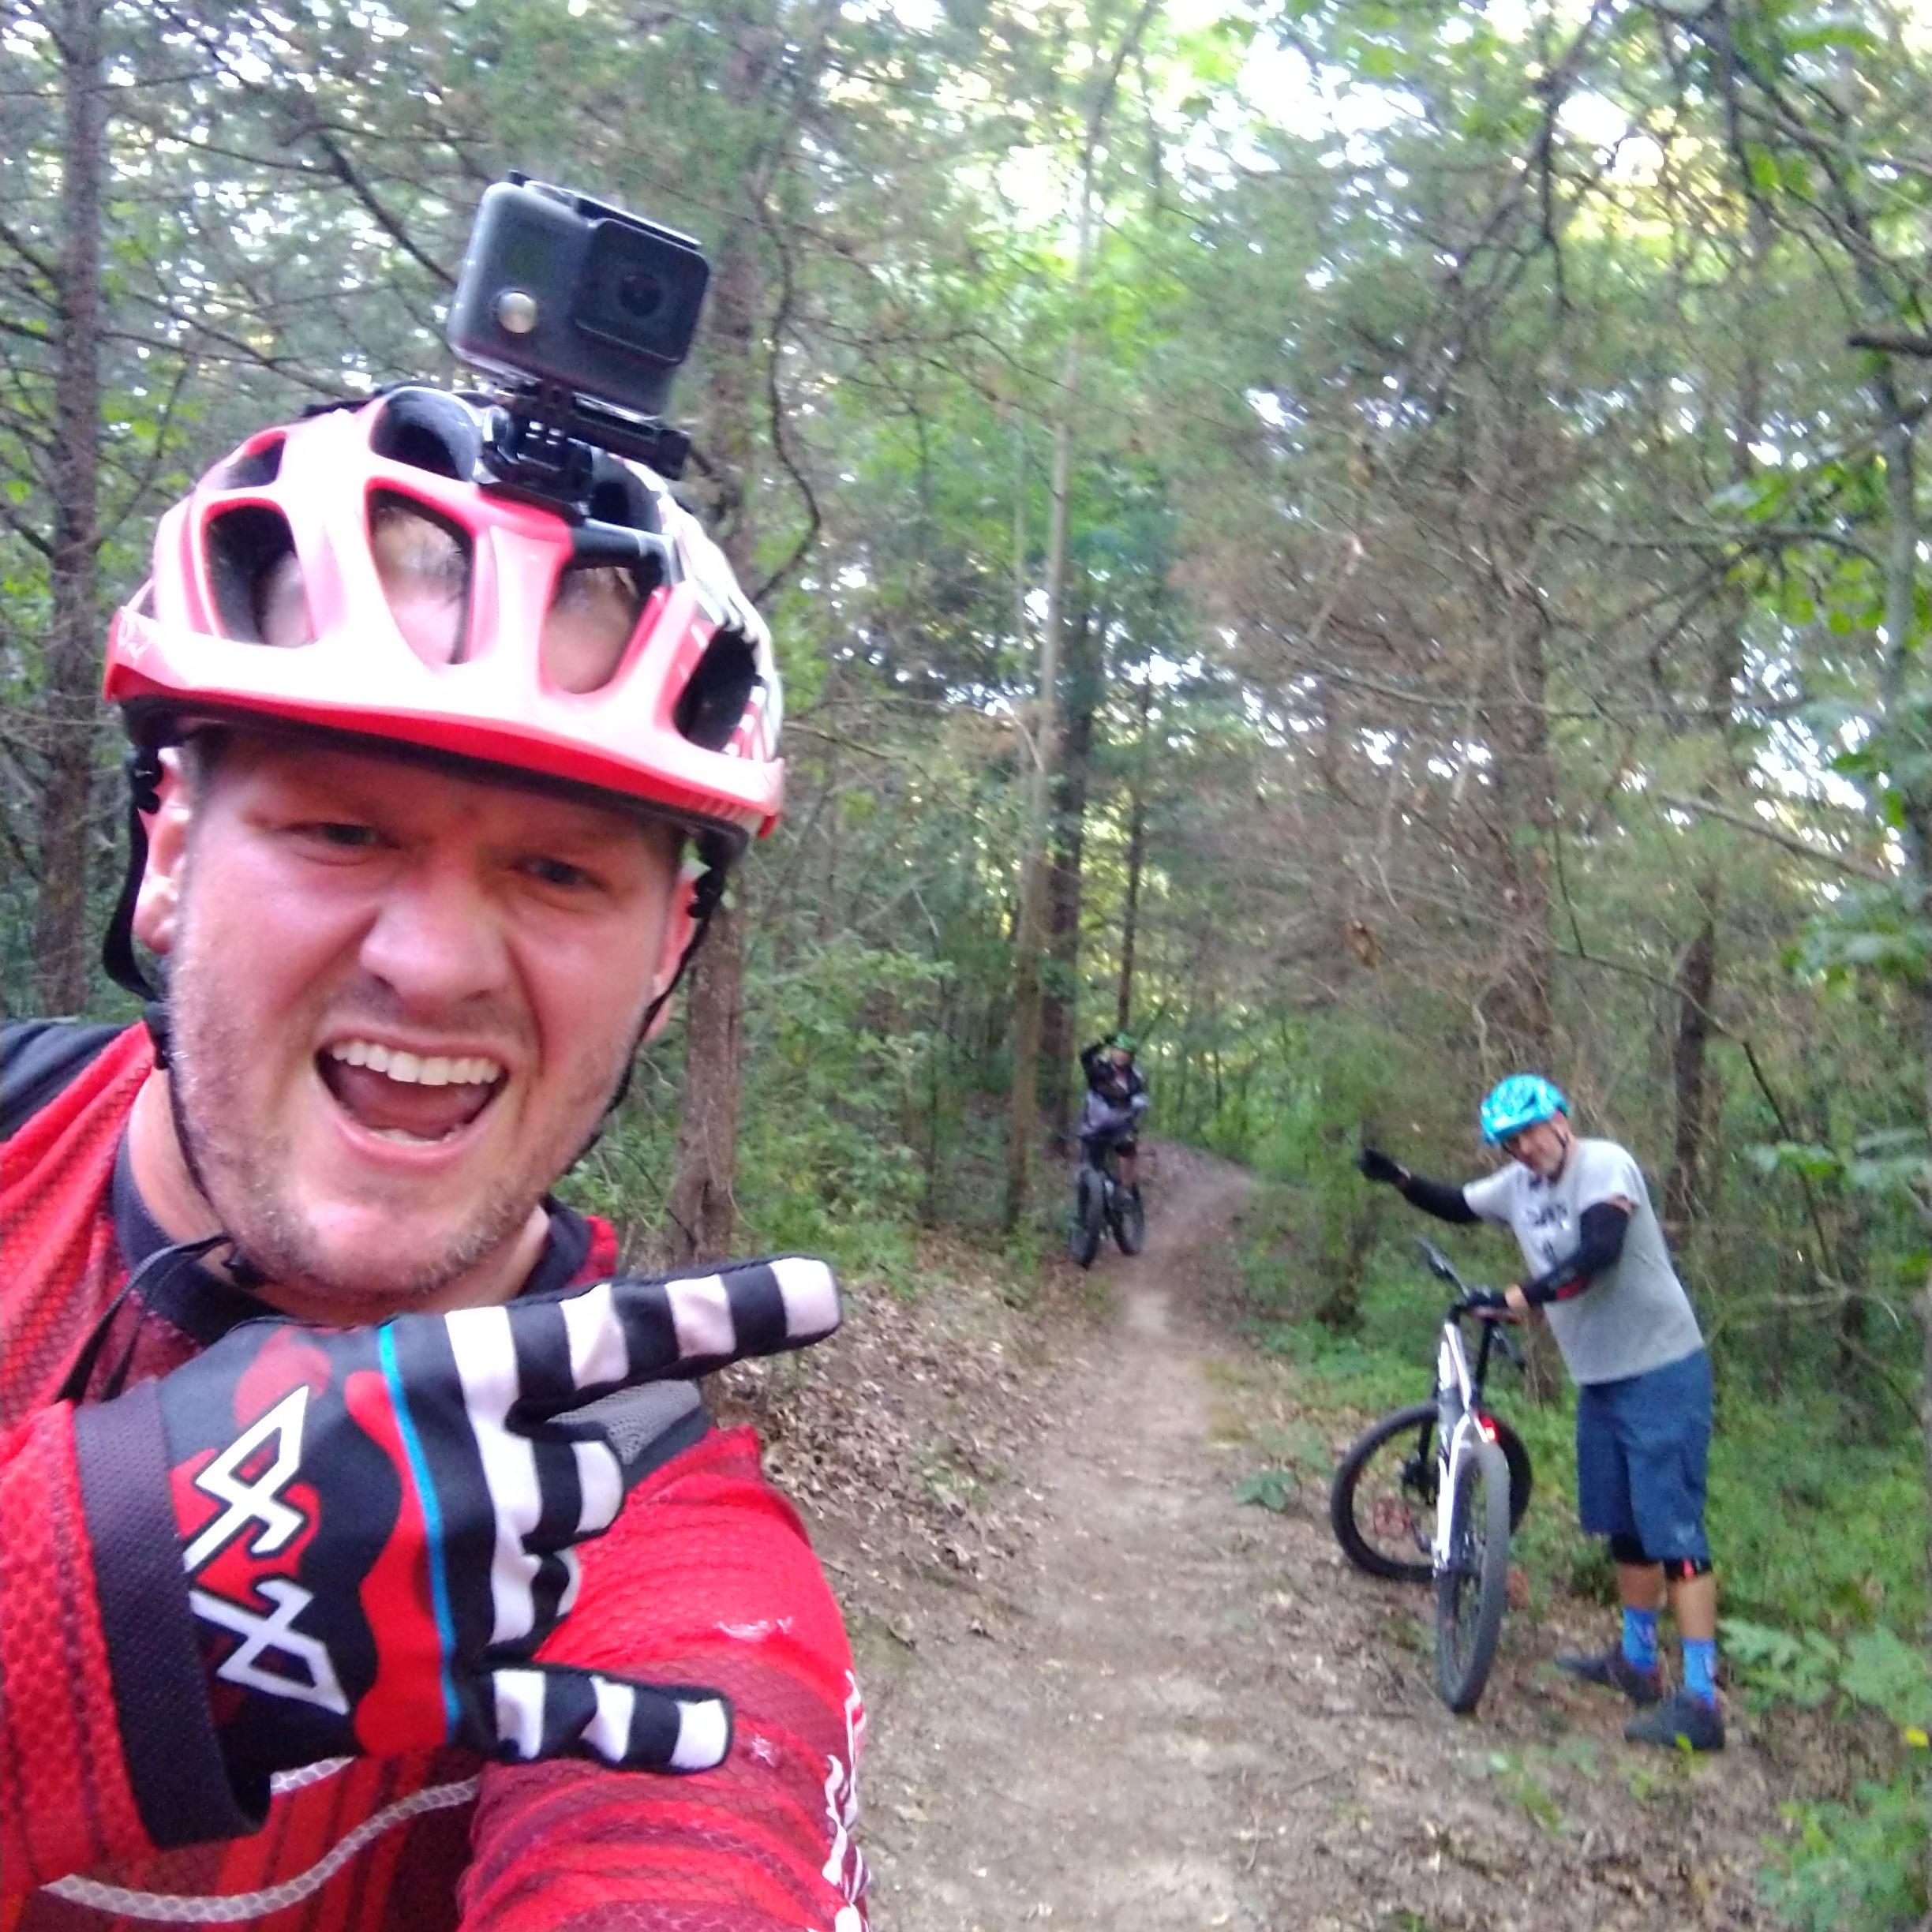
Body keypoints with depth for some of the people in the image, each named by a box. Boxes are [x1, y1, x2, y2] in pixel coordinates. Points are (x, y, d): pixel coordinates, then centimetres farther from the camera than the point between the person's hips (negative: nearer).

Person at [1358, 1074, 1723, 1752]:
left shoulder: (1604, 1164, -16)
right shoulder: (1518, 1185, 7)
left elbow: (1600, 1250, -30)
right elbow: (1459, 1205, 20)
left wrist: (1527, 1295, -35)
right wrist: (1400, 1180, 4)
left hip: (1662, 1372, -8)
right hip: (1599, 1379, 8)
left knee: (1673, 1531, -10)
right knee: (1624, 1528, 18)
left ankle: (1700, 1702, -8)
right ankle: (1636, 1661, 32)